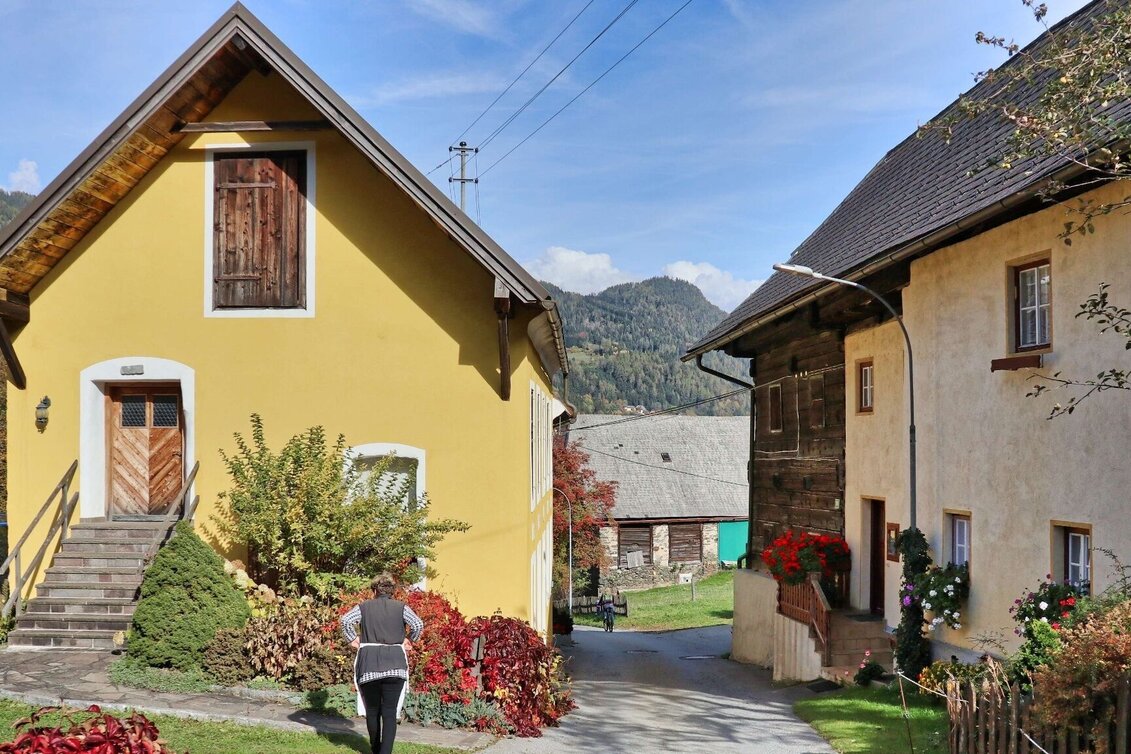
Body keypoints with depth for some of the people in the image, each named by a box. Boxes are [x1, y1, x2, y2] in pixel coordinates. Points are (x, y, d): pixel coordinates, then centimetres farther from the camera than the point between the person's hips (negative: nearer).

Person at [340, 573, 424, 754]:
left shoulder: (365, 606, 8)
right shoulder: (401, 607, 5)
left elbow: (345, 620, -5)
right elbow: (418, 624, -8)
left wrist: (353, 639, 6)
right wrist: (409, 640, 8)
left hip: (369, 663, 1)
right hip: (394, 664, -1)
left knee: (372, 709, 17)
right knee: (390, 712, 0)